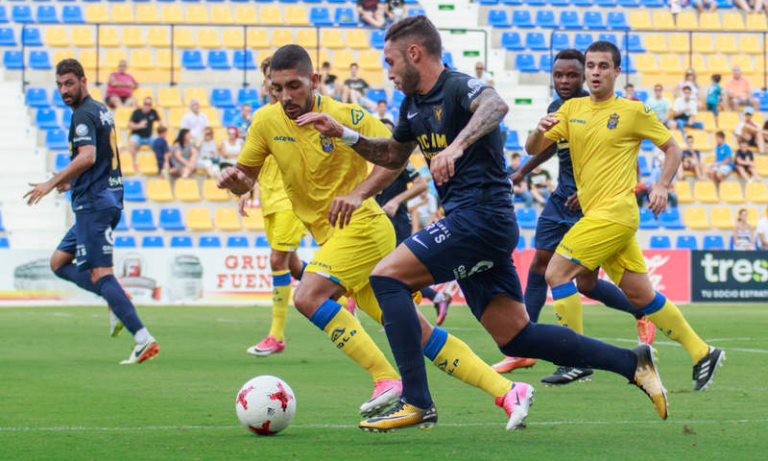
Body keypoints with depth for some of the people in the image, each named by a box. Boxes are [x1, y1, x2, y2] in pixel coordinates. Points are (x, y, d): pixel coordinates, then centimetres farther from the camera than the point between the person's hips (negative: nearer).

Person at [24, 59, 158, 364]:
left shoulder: (83, 115, -12)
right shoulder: (101, 111, 18)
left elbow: (87, 157, -27)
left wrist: (52, 183, -22)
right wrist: (71, 182, 28)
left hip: (94, 203, -10)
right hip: (109, 198, 10)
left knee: (99, 274, -13)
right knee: (59, 263, 17)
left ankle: (143, 339, -20)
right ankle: (116, 301, 5)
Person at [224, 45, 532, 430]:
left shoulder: (344, 116, -11)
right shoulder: (266, 122, 3)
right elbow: (245, 179, 13)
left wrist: (358, 194, -21)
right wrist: (233, 178, -12)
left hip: (362, 226, -6)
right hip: (334, 238, 6)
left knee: (307, 296, -27)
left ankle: (387, 380, -23)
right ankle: (505, 391, 4)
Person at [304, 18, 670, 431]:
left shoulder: (457, 87, -12)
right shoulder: (413, 106, 16)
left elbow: (495, 105, -35)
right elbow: (393, 155, 33)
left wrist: (457, 146, -51)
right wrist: (344, 135, 19)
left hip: (481, 217, -10)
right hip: (468, 223, 10)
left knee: (387, 276, -14)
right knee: (516, 338, 7)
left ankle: (416, 402, -17)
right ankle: (632, 363, 11)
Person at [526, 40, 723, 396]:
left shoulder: (633, 111, -3)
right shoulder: (571, 109, 12)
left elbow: (671, 147, 5)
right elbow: (533, 149, 7)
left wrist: (663, 186, -10)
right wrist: (539, 131, -16)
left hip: (614, 213, -6)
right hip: (595, 214, 6)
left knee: (556, 272, -15)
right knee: (640, 295, 8)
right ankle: (702, 353, 18)